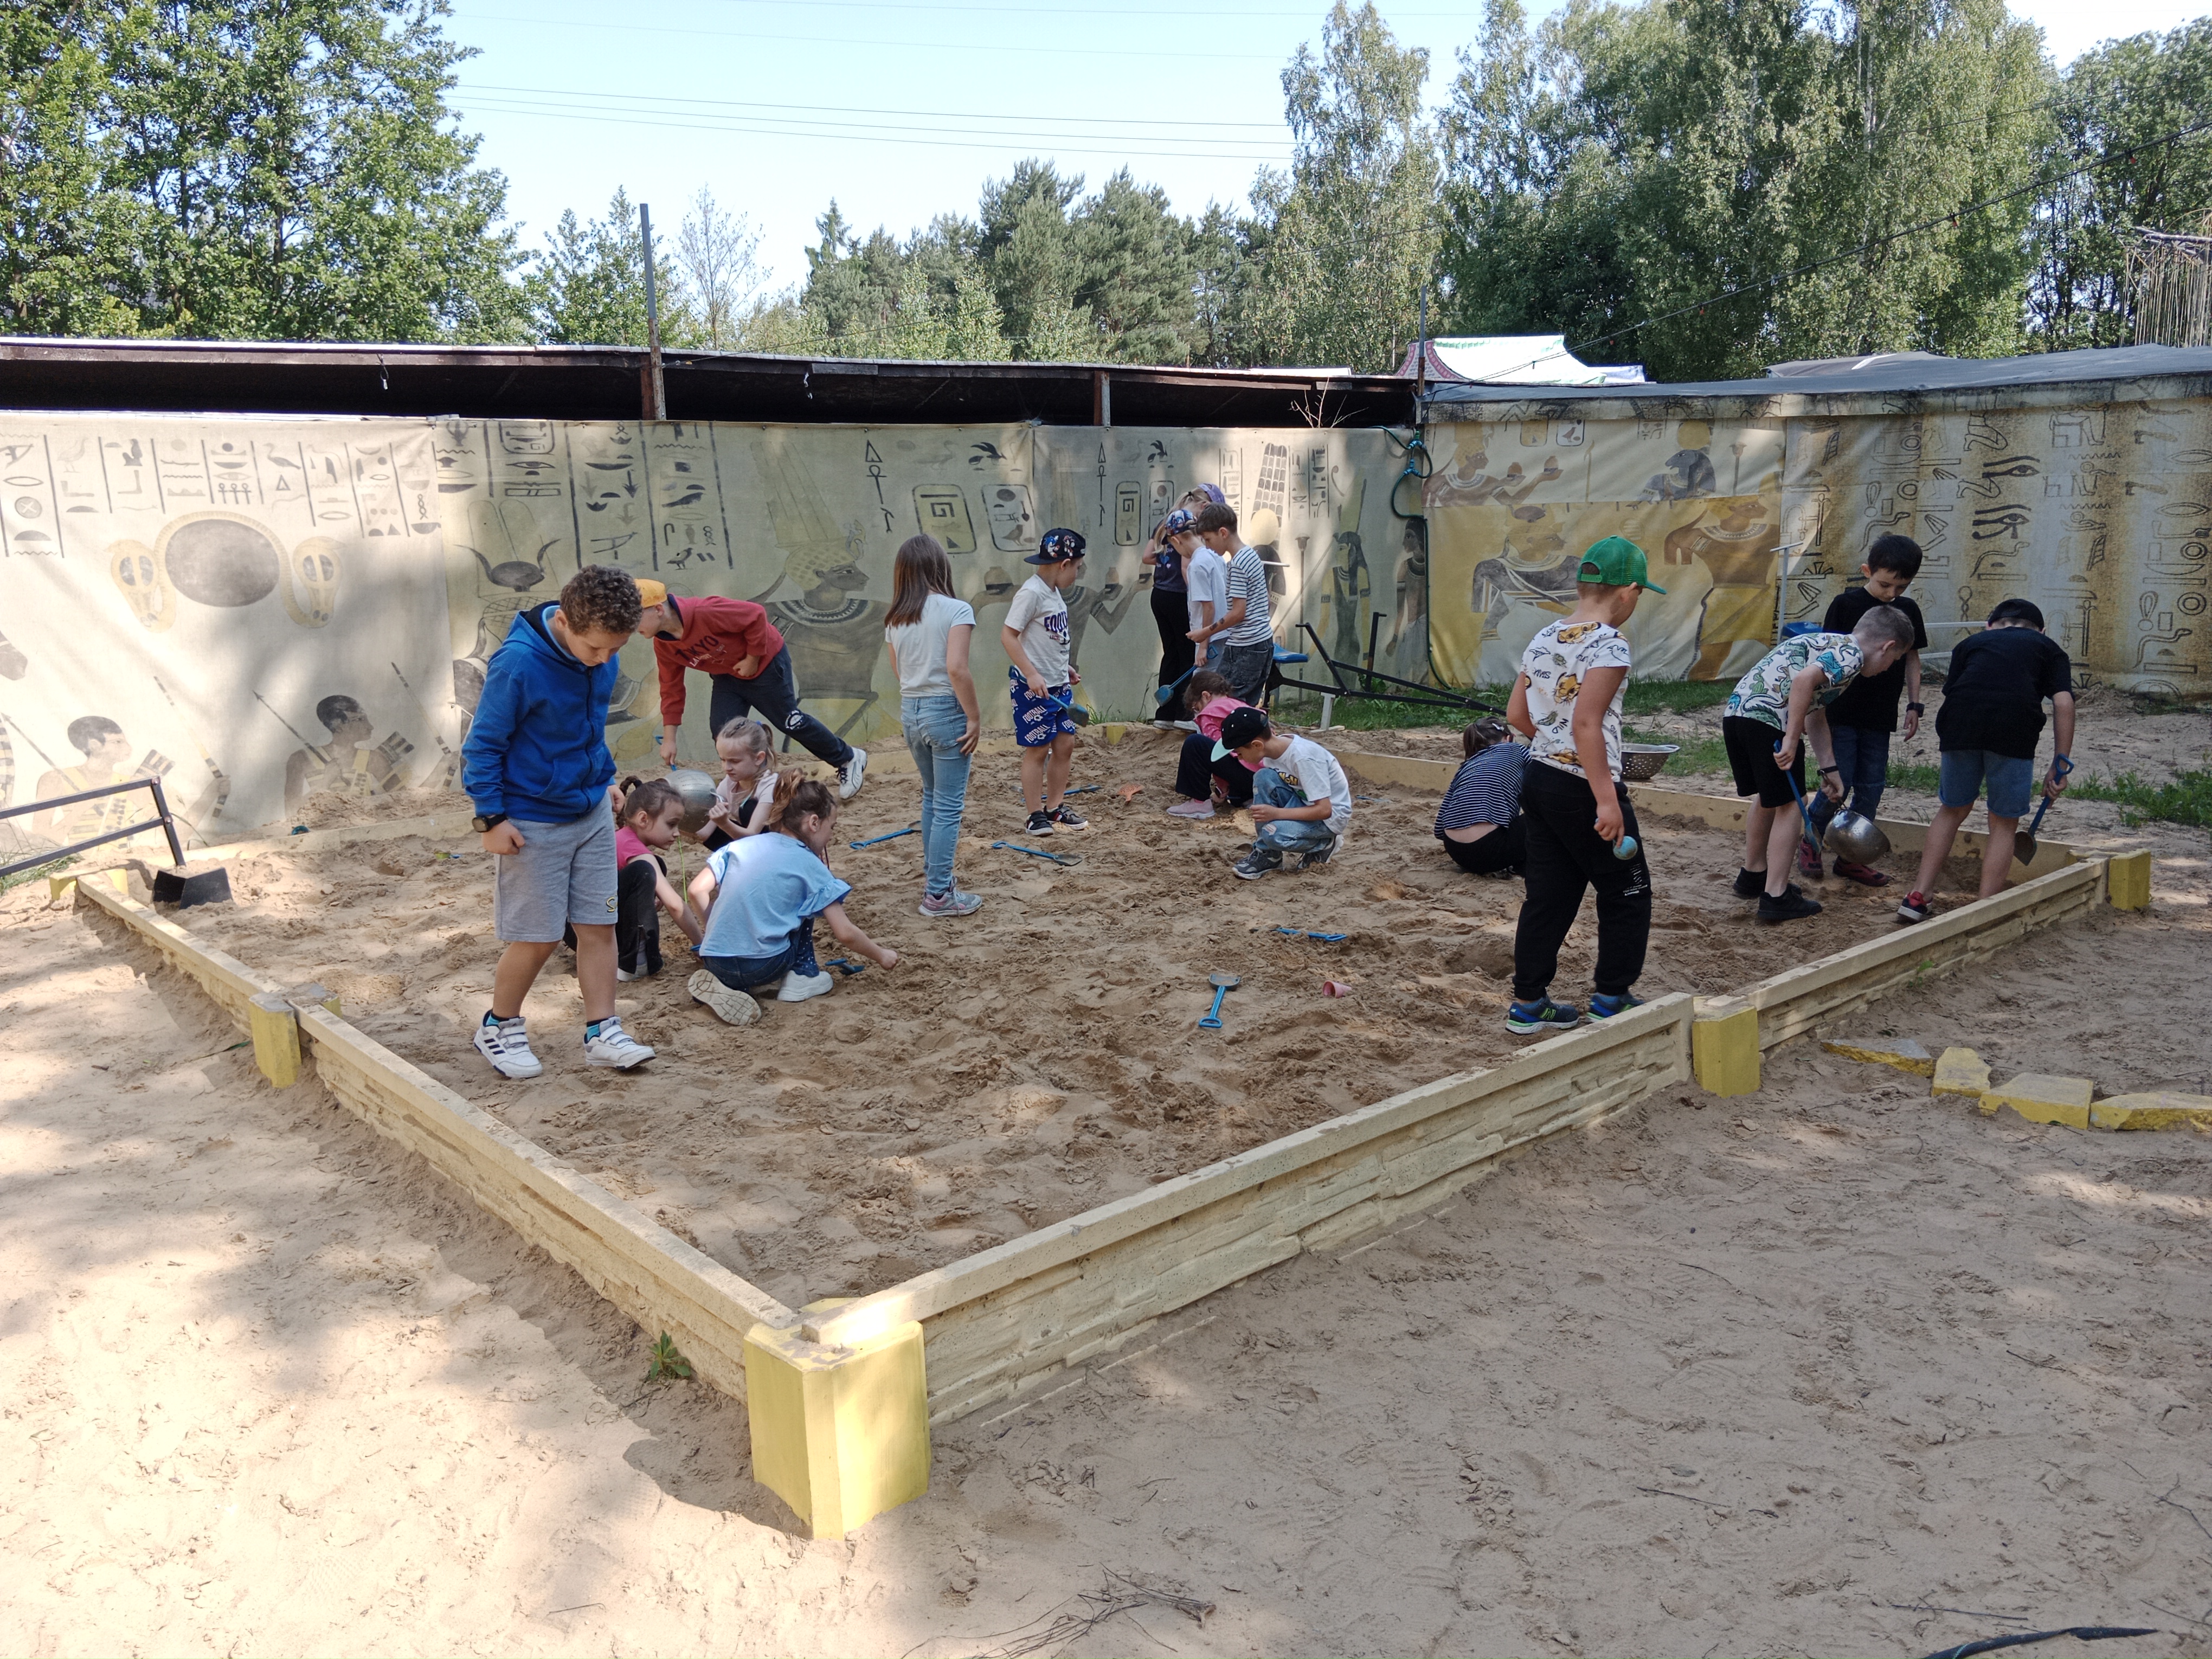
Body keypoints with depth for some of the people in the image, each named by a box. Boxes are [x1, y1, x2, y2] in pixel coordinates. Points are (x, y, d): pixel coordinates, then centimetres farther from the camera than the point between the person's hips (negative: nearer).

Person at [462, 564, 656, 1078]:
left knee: (599, 924, 7)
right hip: (532, 820, -6)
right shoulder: (518, 663, -24)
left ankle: (602, 1032, 16)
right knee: (537, 938, 2)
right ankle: (499, 1028, 24)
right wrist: (491, 818, -14)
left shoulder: (601, 655, -4)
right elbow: (483, 743, -15)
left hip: (592, 812, 6)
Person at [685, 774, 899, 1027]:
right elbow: (844, 933, -5)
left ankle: (719, 983, 15)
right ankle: (802, 977, 12)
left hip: (715, 964, 5)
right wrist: (882, 956, 11)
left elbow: (697, 890, 6)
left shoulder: (741, 845, 9)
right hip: (762, 967, -4)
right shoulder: (810, 866, -2)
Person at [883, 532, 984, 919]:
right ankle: (939, 894, 4)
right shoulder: (956, 610, -12)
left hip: (910, 712, 7)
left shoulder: (896, 619, 6)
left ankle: (932, 873, 33)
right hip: (945, 711, -6)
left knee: (931, 797, 23)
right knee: (949, 806, 1)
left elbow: (899, 670, 10)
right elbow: (957, 668, -21)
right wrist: (975, 718, -15)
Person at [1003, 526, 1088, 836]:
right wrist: (1032, 674, -26)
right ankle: (1035, 814, 9)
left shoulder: (1053, 592, 11)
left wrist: (1065, 669, 22)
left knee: (1065, 744, 11)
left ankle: (1056, 808, 23)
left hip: (1058, 685, 9)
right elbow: (1008, 635, -21)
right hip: (1033, 686, -9)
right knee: (1037, 749, -1)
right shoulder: (1031, 593, -17)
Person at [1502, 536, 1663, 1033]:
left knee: (1548, 893, 14)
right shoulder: (1608, 644, -16)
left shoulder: (1543, 639, 7)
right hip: (1581, 787, -8)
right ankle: (1611, 998, 18)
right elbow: (1587, 724, -24)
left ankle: (1528, 1003, 18)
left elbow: (1516, 715, 10)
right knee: (1627, 893, 10)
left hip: (1539, 775, 8)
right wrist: (1606, 800, -22)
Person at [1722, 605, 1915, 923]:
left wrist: (1830, 769, 34)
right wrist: (1791, 740, -22)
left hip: (1735, 710, 9)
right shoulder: (1852, 654, -3)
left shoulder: (1830, 646, 27)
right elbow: (1804, 679, -23)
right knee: (1790, 804, 3)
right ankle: (1776, 897, 3)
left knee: (1768, 799, 26)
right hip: (1767, 719, -9)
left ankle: (1753, 875, 40)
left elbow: (1815, 714, 33)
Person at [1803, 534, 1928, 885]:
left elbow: (1912, 658, 14)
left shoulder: (1908, 610, 6)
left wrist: (1914, 705, 9)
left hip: (1880, 718, 5)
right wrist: (1822, 709, -9)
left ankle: (1850, 858, 18)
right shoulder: (1845, 604, -8)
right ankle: (1810, 841, 18)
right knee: (1839, 784, -6)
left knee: (1871, 789, 7)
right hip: (1842, 714, -5)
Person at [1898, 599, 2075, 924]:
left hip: (1960, 725, 2)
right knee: (2004, 824, 12)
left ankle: (1918, 897, 21)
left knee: (1952, 811, 21)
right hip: (2015, 727, -2)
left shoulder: (1972, 642, 30)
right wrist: (2060, 766, 10)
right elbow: (2063, 703, 9)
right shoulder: (2048, 648, 25)